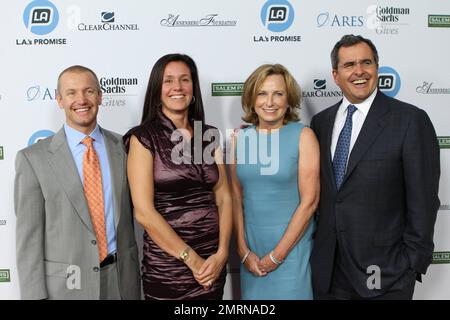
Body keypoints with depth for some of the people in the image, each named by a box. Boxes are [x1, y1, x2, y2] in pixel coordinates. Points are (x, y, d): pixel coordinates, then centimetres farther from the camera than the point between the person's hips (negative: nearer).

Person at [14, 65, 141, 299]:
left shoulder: (124, 148, 0)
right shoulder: (33, 158, -6)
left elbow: (133, 214, 6)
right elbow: (29, 235, -6)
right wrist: (36, 295, -8)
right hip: (65, 284, -2)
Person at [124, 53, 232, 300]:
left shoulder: (209, 135, 5)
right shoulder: (143, 137, -8)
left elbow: (223, 197, 4)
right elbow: (143, 211, -14)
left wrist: (222, 253, -8)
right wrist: (192, 259, -12)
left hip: (212, 263, 4)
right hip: (166, 267, -4)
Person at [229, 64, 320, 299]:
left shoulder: (303, 136, -9)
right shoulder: (240, 138, 1)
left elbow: (309, 201, -11)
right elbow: (236, 198, 3)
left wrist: (276, 255, -10)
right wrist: (243, 250, -3)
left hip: (291, 244, -3)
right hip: (250, 245, 3)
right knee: (253, 295, 17)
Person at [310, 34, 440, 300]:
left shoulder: (411, 120, -9)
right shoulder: (321, 122, 5)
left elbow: (423, 201, -8)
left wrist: (413, 263, -9)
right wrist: (314, 248, 7)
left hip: (385, 270, -3)